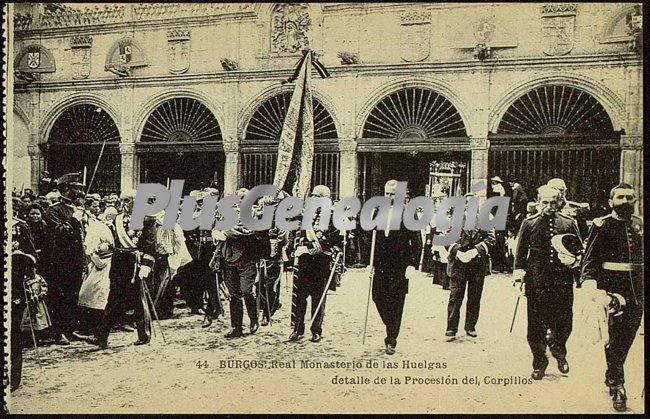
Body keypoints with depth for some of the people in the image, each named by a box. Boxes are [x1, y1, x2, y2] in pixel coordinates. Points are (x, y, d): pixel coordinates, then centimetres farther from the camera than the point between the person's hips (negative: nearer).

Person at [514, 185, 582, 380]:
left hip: (562, 281, 1)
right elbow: (521, 251, 7)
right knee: (536, 325, 3)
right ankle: (539, 362, 21)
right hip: (537, 282, -1)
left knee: (564, 323, 6)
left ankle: (558, 349, 38)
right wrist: (519, 270, -5)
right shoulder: (529, 223, 3)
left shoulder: (569, 223, 5)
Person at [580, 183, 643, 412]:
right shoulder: (602, 226, -4)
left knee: (626, 338, 13)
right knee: (616, 337, -6)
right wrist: (590, 283, -22)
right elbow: (590, 258, -8)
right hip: (612, 287, -5)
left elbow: (643, 257, 18)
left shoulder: (639, 225, 11)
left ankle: (611, 377, 33)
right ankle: (617, 386, 4)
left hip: (637, 290, 5)